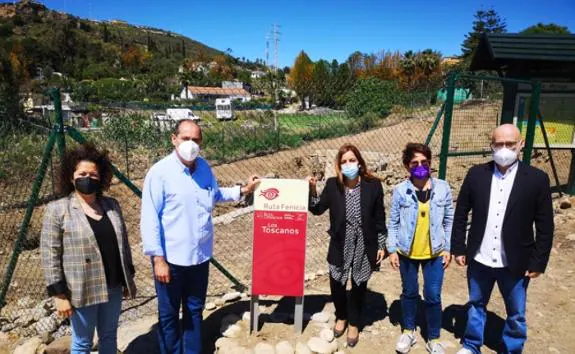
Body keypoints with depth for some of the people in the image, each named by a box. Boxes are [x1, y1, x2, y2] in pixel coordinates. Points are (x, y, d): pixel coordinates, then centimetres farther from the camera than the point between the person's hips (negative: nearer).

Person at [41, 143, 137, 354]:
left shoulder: (112, 205, 5)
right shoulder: (57, 210, -10)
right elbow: (50, 254, -10)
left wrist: (129, 277, 11)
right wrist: (59, 294, -12)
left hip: (113, 287, 5)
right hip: (82, 290, -4)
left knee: (109, 337, 19)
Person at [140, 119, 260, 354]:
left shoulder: (204, 167, 2)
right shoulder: (160, 172, -16)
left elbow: (216, 194, 21)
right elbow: (149, 218, -17)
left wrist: (243, 190, 11)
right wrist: (158, 258, -18)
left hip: (200, 255, 6)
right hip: (171, 258, -5)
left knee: (194, 310, 22)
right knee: (169, 315, 14)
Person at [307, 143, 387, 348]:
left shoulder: (373, 185, -8)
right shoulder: (332, 185, -6)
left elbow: (379, 218, -1)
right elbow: (318, 209, 3)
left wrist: (381, 245, 0)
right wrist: (312, 190, -13)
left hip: (364, 247, -1)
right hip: (340, 247, 1)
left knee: (359, 287, 14)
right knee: (336, 286, 10)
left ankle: (354, 324, 39)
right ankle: (341, 317, 42)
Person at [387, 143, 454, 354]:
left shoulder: (443, 188, -6)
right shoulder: (400, 191, -10)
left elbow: (449, 220, 2)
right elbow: (393, 223, -3)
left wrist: (448, 248, 1)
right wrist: (392, 250, -4)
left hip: (434, 253, 0)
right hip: (407, 253, 0)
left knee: (433, 296, 7)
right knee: (409, 293, 16)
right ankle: (408, 332, 36)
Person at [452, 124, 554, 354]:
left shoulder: (537, 179, -9)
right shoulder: (476, 174, -5)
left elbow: (545, 227, -5)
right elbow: (461, 214, 1)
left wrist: (538, 262, -6)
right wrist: (458, 248, 0)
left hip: (515, 263, -1)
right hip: (479, 259, 2)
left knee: (516, 314, 17)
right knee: (476, 305, 20)